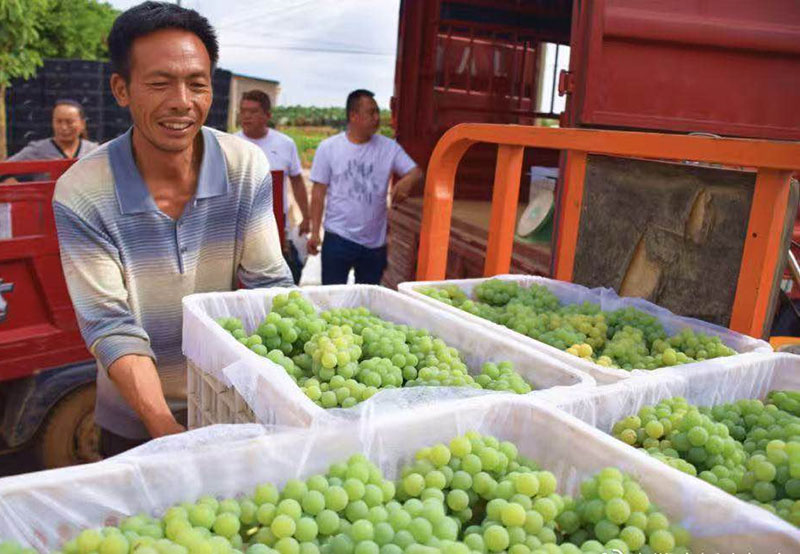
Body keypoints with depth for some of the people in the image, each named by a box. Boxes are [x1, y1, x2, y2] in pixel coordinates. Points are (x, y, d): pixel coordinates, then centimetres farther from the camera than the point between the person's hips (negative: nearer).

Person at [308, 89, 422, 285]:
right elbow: (319, 192, -1)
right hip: (338, 239, -2)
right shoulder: (328, 147, -3)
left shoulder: (389, 147, 1)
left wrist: (407, 181, -27)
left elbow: (415, 172, -2)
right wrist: (315, 232, -5)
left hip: (375, 241, 2)